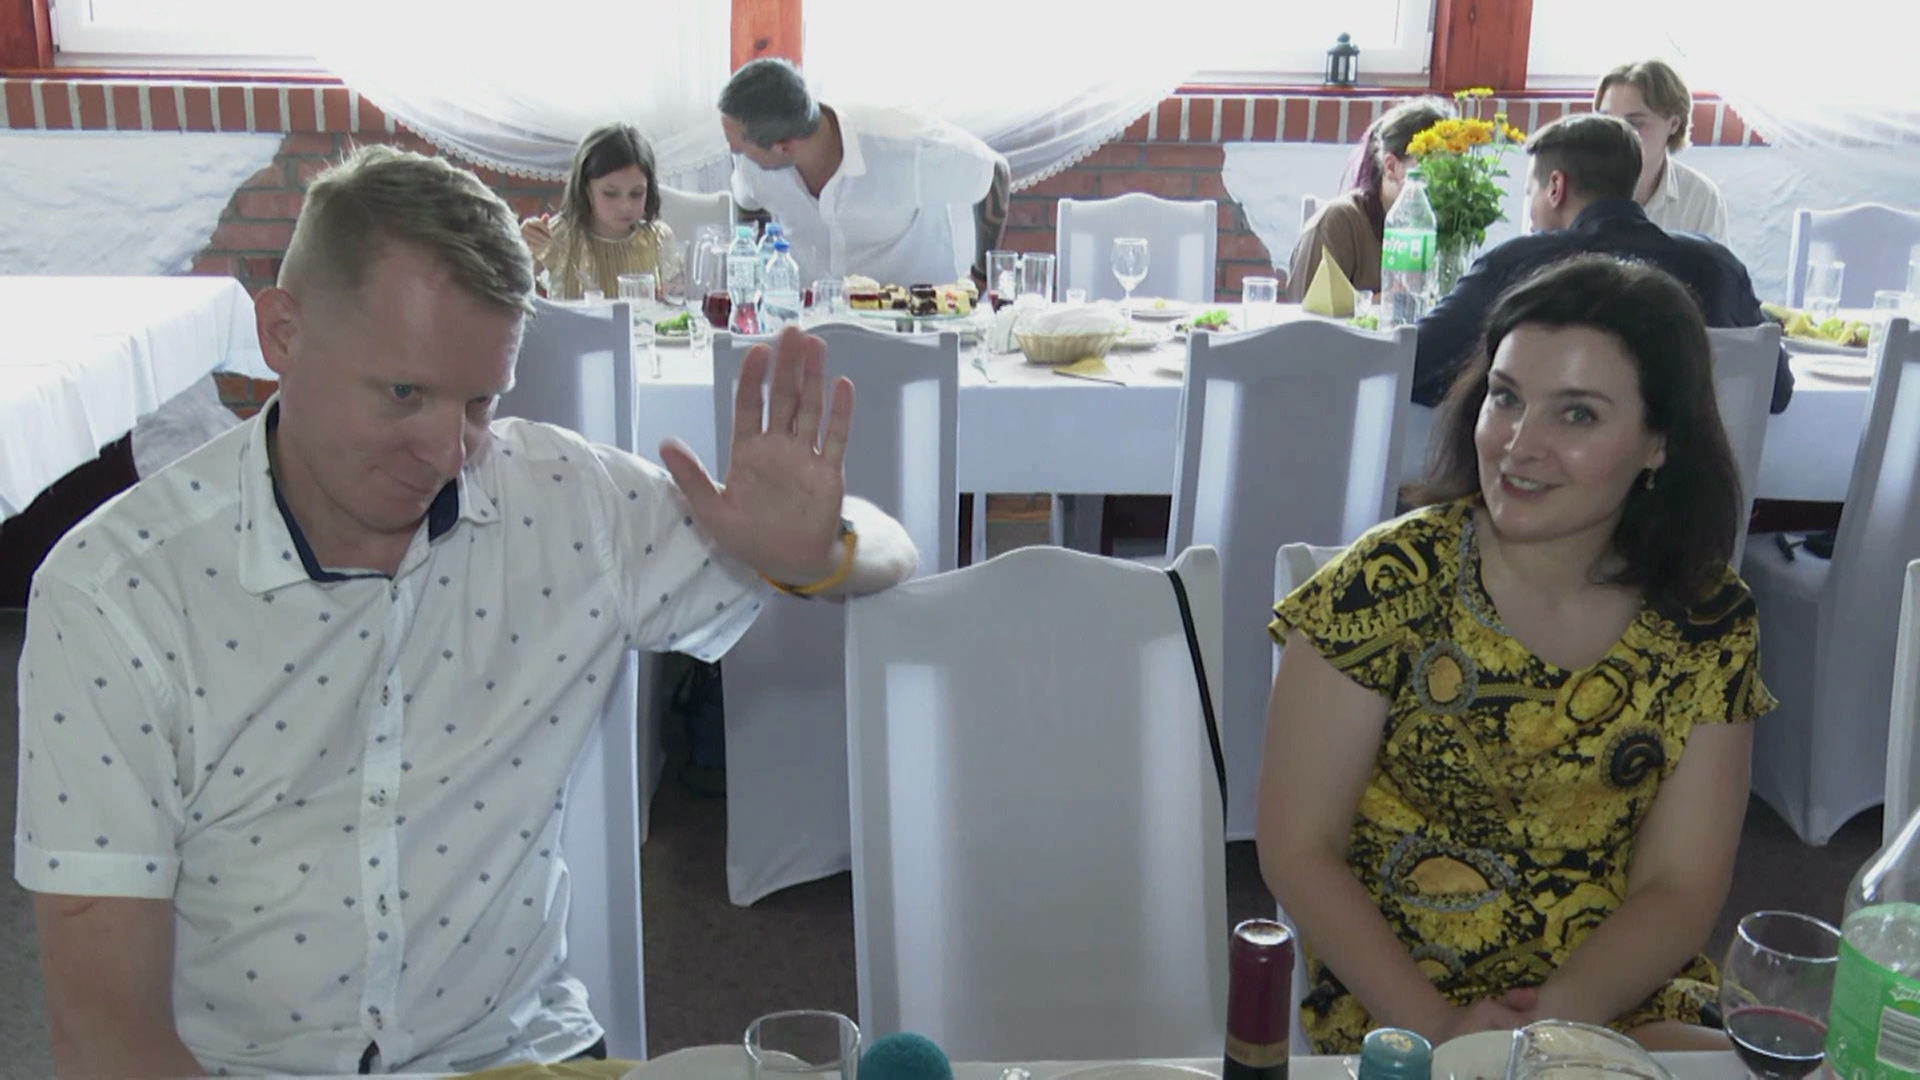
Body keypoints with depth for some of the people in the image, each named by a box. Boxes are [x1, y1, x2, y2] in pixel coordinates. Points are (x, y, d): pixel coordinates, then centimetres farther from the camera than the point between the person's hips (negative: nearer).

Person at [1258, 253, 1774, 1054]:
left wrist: (1556, 1021, -18)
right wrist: (1438, 1026, -18)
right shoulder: (1386, 586, -10)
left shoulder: (1709, 624, -2)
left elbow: (1680, 890, -1)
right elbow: (1297, 851, -8)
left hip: (1618, 1008, 4)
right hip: (1394, 1010, -3)